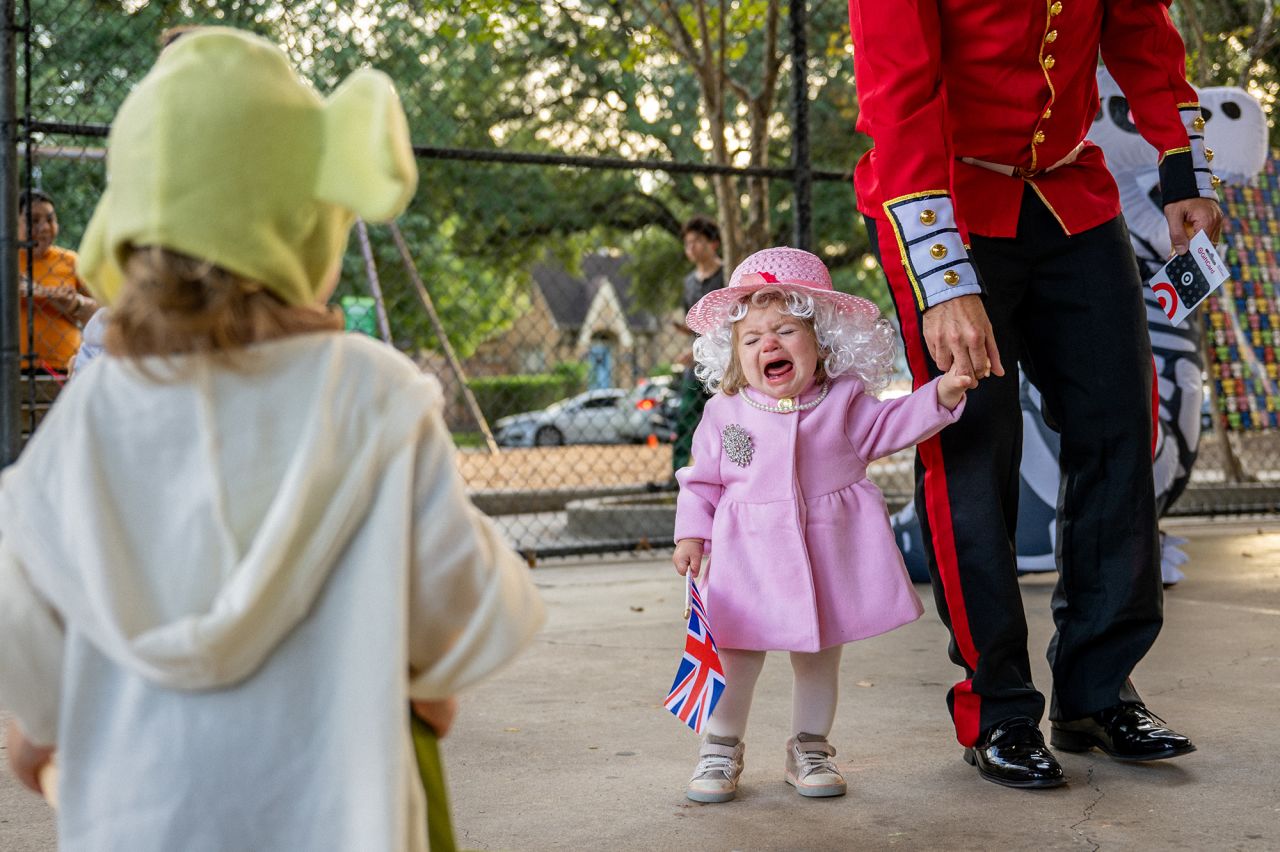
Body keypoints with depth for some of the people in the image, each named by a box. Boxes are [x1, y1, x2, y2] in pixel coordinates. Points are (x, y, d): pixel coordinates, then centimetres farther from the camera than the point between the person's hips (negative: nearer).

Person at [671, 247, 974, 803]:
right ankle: (721, 749, 17)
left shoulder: (843, 401, 1)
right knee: (736, 656, 1)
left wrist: (941, 394, -9)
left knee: (819, 657, 12)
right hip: (747, 550, -1)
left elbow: (889, 426, 4)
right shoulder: (724, 412, 0)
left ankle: (810, 747, 28)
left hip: (829, 551, 1)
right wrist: (692, 533, -4)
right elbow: (702, 480, 5)